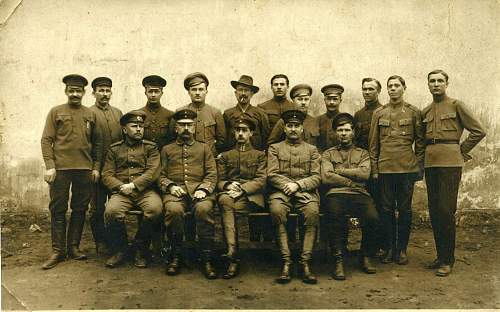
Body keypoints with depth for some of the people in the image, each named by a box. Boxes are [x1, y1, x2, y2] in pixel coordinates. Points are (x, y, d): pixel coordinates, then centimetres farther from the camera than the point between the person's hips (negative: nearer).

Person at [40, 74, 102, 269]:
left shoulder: (90, 114, 11)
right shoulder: (56, 112, 4)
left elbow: (97, 143, 12)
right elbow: (46, 140, -1)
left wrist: (96, 167, 4)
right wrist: (49, 166, -11)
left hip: (85, 169, 2)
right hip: (60, 169, -2)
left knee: (80, 210, 7)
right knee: (58, 210, 1)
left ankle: (74, 247, 18)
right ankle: (58, 251, 9)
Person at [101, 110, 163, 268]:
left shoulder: (151, 147, 12)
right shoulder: (114, 149, 16)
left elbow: (153, 172, -2)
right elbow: (107, 175, 9)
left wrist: (134, 185, -14)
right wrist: (120, 187, -11)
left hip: (145, 190, -1)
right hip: (121, 192, 1)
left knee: (155, 208, -33)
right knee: (112, 211, -31)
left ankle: (141, 249, -9)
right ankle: (119, 249, -5)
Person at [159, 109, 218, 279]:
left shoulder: (204, 148, 21)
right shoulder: (167, 149, 22)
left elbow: (212, 174, 11)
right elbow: (161, 175, 15)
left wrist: (203, 189, -7)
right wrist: (170, 186, -6)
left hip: (199, 190, 0)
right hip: (175, 191, 0)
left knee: (204, 209, -35)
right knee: (174, 210, -35)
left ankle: (207, 259, -26)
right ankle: (175, 257, -17)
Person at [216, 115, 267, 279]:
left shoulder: (260, 155, 19)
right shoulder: (225, 156, 26)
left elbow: (261, 181, 3)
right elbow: (219, 181, 16)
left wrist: (241, 189, -15)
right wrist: (228, 185, -10)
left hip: (251, 198, -2)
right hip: (228, 193, 2)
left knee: (226, 204, -36)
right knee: (224, 200, -37)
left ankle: (231, 253, -36)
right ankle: (234, 258, -43)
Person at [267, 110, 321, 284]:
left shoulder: (312, 150, 20)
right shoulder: (275, 148, 19)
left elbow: (316, 177, 9)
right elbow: (272, 175, 6)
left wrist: (298, 185, -9)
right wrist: (287, 185, -11)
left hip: (306, 192, 1)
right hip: (280, 192, 0)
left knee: (313, 211, -34)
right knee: (277, 210, -35)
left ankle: (305, 262, -28)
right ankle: (285, 262, -29)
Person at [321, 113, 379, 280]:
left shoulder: (362, 153, 23)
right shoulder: (328, 154, 20)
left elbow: (364, 173, 1)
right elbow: (326, 177, 2)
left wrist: (339, 171, 1)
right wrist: (351, 180, 0)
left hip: (360, 194, 1)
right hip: (336, 194, -1)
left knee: (372, 217, -30)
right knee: (335, 216, -36)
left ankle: (365, 257, -5)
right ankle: (338, 260, -23)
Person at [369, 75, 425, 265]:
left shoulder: (414, 113, 5)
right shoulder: (379, 114, 8)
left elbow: (420, 142, 7)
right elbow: (373, 143, 7)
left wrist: (419, 167, 1)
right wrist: (374, 169, 2)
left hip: (407, 168, -1)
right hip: (385, 169, 1)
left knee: (405, 209, 5)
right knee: (387, 209, 5)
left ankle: (402, 249, 15)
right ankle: (389, 248, 15)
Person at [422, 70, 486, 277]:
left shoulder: (456, 105, 1)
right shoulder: (426, 111, 16)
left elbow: (478, 131, 0)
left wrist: (461, 151, 1)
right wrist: (425, 156, 13)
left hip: (450, 163, -5)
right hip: (430, 164, 6)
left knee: (446, 210, -9)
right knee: (434, 211, 7)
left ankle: (448, 260, 0)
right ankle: (440, 256, 18)